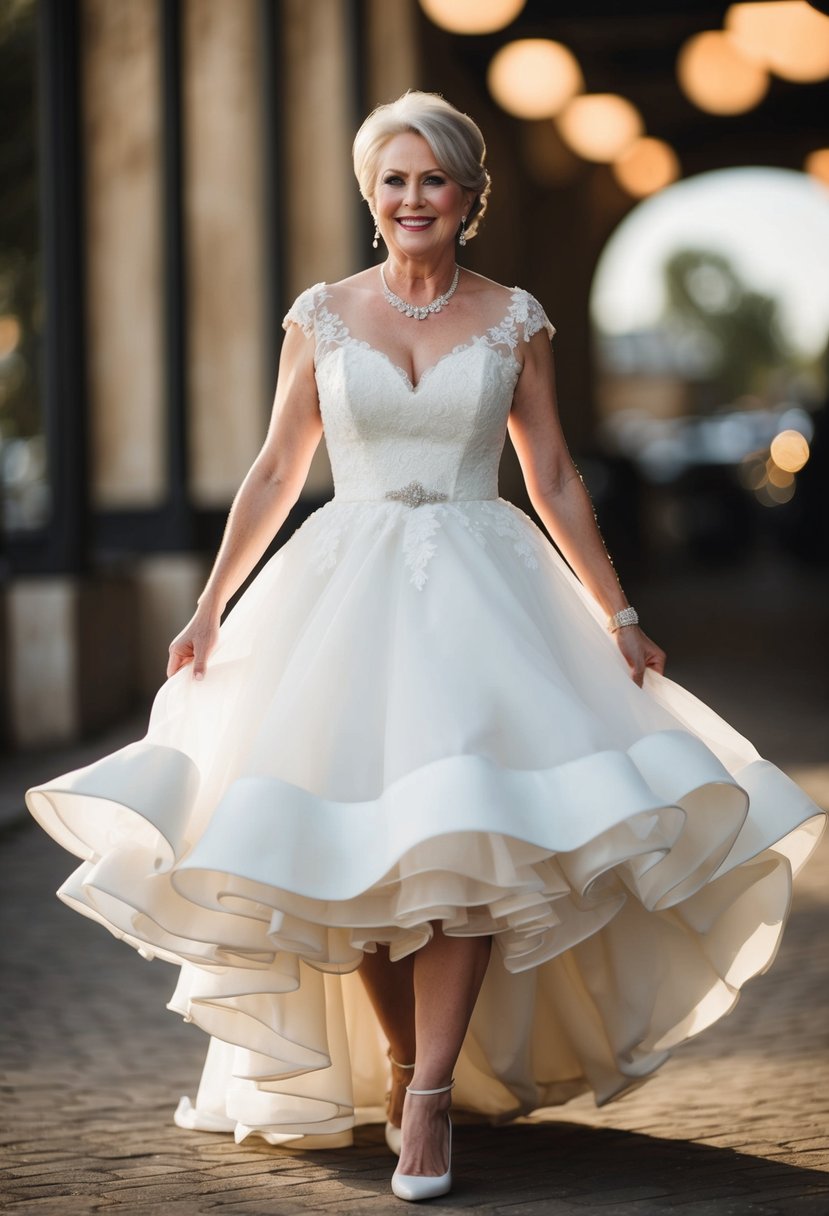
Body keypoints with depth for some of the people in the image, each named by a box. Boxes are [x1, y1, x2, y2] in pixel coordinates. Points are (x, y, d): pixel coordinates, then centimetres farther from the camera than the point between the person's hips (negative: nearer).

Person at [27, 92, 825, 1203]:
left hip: (482, 587, -1)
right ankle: (404, 1065, 15)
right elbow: (276, 472, 11)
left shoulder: (514, 320, 6)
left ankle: (432, 1094, -10)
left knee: (464, 832, -15)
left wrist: (619, 617, 8)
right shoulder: (322, 316, 6)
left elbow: (555, 483, 9)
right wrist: (211, 608, 9)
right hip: (349, 585, 1)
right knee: (350, 843, -3)